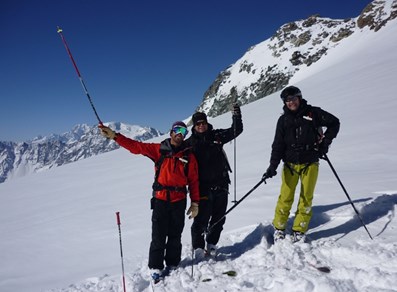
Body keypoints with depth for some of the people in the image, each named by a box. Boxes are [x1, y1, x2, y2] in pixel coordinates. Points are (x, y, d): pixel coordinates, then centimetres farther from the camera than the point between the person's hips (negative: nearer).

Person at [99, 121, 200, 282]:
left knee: (175, 236, 10)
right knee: (158, 236, 1)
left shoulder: (189, 156, 3)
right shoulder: (159, 149, 1)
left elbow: (194, 181, 3)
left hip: (179, 201, 1)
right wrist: (114, 136, -14)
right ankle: (156, 268, 14)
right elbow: (135, 146, -5)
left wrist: (195, 203, 0)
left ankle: (172, 264, 26)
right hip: (160, 199, -1)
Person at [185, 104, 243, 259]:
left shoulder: (216, 135, 8)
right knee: (202, 219, -5)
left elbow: (236, 131, 8)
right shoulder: (190, 143, 2)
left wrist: (237, 116, -7)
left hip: (221, 185, 4)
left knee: (219, 218, 12)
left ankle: (211, 243, 28)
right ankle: (198, 247, 11)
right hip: (203, 187, -3)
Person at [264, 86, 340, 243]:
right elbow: (278, 145, 0)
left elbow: (334, 123, 10)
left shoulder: (313, 112, 0)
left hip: (310, 163, 0)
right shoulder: (283, 120, 4)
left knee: (306, 198, 3)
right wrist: (273, 166, -10)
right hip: (290, 164, 1)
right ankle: (279, 228, 15)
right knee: (285, 198, -1)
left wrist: (326, 142, -1)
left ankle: (299, 231, 15)